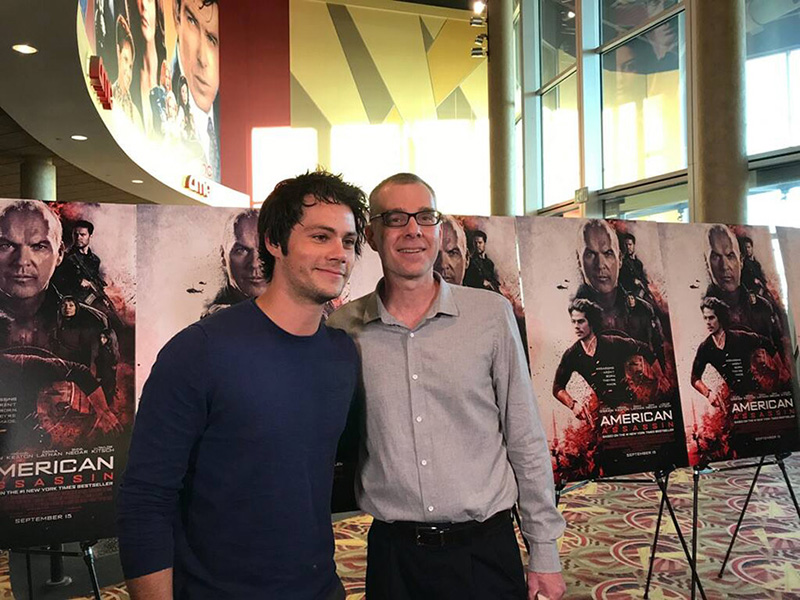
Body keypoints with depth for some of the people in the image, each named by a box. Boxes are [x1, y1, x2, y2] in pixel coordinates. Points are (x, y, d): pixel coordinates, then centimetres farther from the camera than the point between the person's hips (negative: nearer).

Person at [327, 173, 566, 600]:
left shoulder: (492, 314, -5)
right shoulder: (342, 330, -4)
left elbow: (526, 441, 0)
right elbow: (333, 443, 8)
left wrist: (544, 552, 2)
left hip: (486, 548, 0)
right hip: (393, 553, 1)